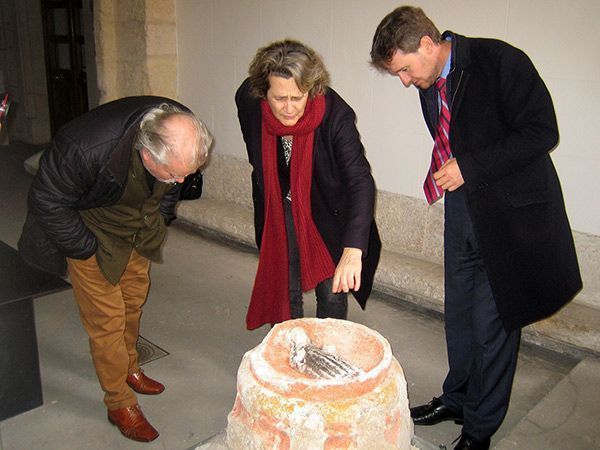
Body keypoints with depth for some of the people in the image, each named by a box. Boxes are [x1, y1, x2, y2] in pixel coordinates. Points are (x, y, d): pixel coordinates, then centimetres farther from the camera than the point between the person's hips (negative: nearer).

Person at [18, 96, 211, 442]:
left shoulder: (181, 138, -23)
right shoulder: (86, 149, -40)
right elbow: (48, 201, -24)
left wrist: (161, 219, 4)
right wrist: (87, 251, -19)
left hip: (139, 226, 5)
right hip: (93, 229, -5)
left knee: (134, 301, 19)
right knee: (107, 319, -2)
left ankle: (129, 368, 43)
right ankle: (120, 403, 17)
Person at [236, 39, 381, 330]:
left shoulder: (335, 114, -31)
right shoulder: (247, 100, -21)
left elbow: (360, 181, -40)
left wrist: (353, 249, -52)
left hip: (326, 209, -2)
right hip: (277, 208, 2)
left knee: (332, 293, 4)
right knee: (285, 291, 9)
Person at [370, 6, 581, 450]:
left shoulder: (501, 61, -15)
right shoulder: (429, 84, 6)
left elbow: (542, 132, -18)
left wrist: (469, 167, -21)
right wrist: (445, 172, 2)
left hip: (510, 212, -6)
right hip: (462, 208, 7)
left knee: (492, 323, 2)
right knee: (458, 314, 17)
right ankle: (456, 398, 39)